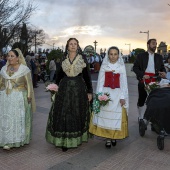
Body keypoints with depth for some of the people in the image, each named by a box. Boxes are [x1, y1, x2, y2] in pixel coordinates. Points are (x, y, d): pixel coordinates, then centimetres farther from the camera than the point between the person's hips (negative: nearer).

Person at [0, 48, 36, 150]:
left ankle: (19, 140, 14)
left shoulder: (24, 69, -2)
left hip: (19, 99, -4)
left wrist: (29, 96, -8)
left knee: (19, 118, 1)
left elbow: (29, 84, -3)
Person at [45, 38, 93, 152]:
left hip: (79, 89, -1)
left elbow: (87, 76, 1)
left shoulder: (83, 59, 1)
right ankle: (64, 140, 10)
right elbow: (58, 75, 13)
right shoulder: (63, 59, 7)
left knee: (77, 114, 4)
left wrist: (90, 91, -2)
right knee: (63, 114, 0)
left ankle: (76, 139, 17)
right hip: (64, 89, 2)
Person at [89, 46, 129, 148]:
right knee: (105, 116, 0)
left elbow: (124, 83, 2)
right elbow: (100, 81, 2)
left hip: (117, 95, 0)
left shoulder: (121, 67, 4)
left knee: (116, 116, 2)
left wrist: (123, 97, -5)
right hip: (105, 94, 0)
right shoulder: (104, 66, 4)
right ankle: (108, 138, 10)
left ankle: (114, 137, 19)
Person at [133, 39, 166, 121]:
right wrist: (142, 75, -16)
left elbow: (162, 68, 15)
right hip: (143, 81, -2)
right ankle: (140, 118, 22)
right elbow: (135, 67, -1)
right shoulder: (141, 55, 2)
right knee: (141, 100, 7)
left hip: (155, 81, 2)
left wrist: (163, 73, -9)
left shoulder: (159, 57, 12)